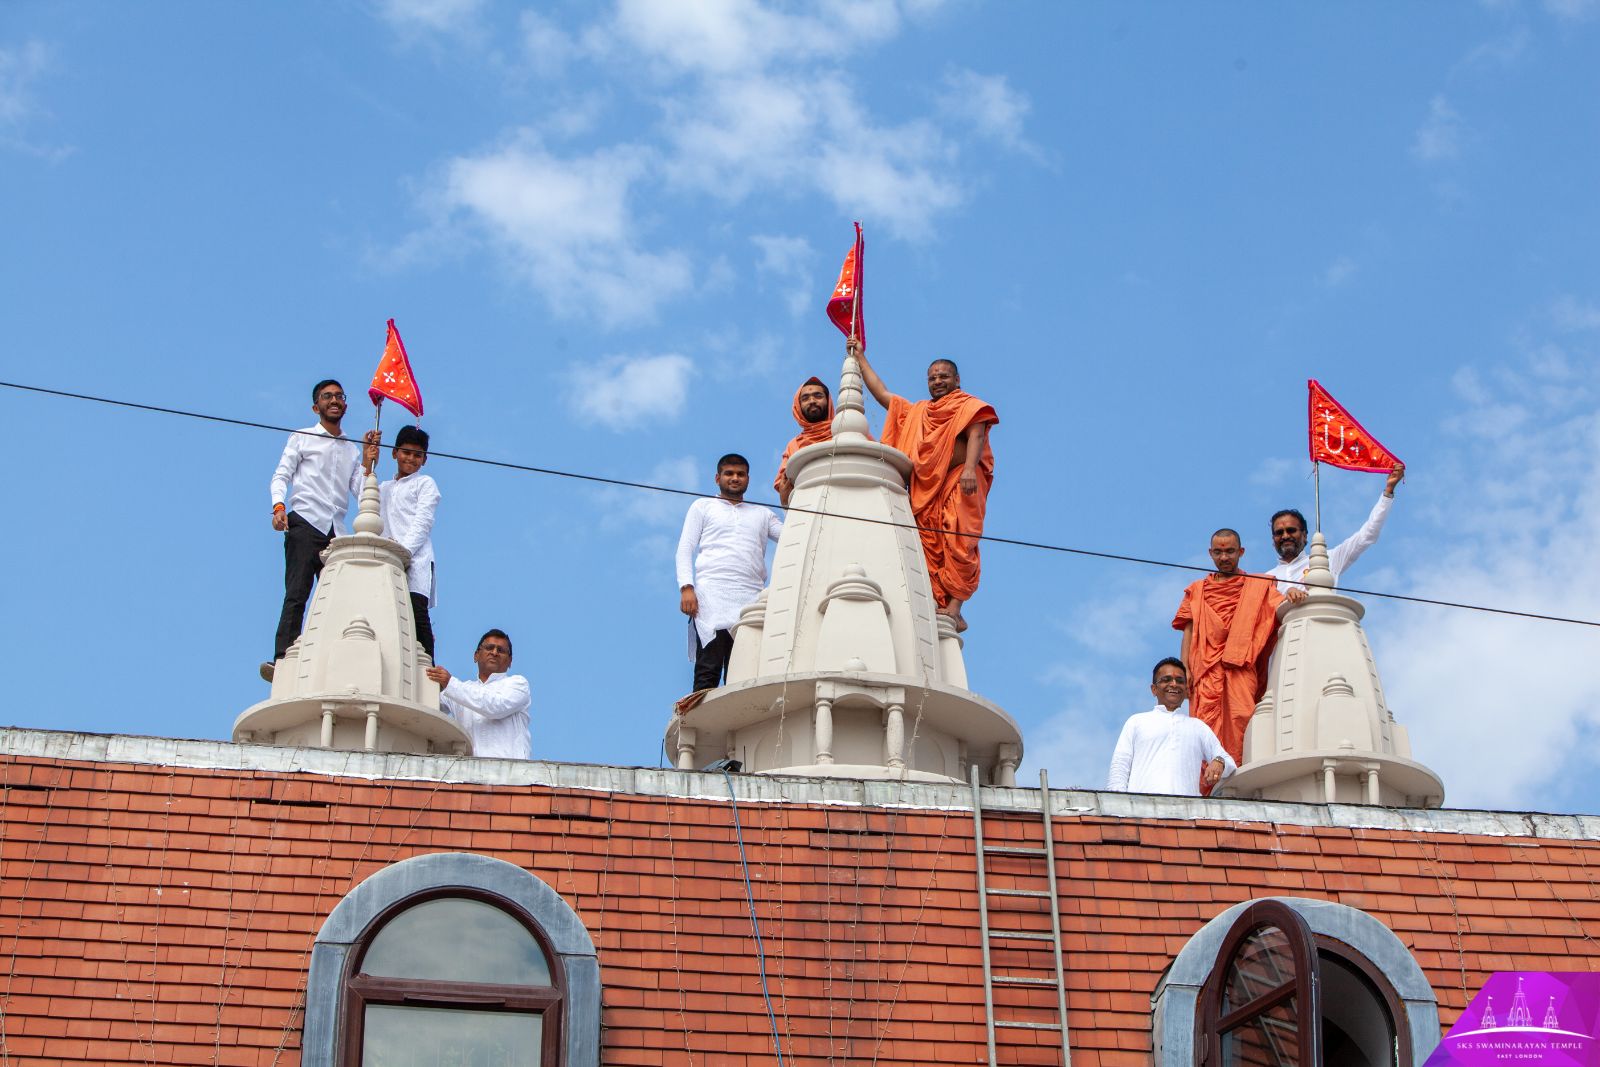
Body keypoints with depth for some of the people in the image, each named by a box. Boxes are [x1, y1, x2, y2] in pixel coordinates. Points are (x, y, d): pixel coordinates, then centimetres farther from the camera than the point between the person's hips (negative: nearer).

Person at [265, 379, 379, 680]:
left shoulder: (352, 449, 24)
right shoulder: (301, 439, 14)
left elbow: (361, 490, 14)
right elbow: (281, 475, 5)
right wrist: (279, 506, -13)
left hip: (336, 530, 4)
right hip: (305, 522, -4)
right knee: (297, 593, -15)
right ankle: (282, 660, -23)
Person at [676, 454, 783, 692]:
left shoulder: (762, 514, 29)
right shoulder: (703, 506, 21)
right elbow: (685, 549, 11)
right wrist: (686, 588, -5)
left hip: (751, 600, 3)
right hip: (712, 597, -3)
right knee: (708, 673, -14)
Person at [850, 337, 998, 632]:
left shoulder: (968, 405, 13)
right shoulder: (916, 412, 32)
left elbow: (976, 433, -5)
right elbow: (882, 393, 36)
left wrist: (969, 468, -23)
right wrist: (860, 358, 36)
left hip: (959, 480, -6)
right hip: (926, 487, 6)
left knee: (957, 540, -19)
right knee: (930, 547, -10)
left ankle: (954, 607, -28)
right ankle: (939, 608, -20)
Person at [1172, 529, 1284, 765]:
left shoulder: (1258, 585, 20)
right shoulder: (1197, 590, 26)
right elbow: (1189, 630, 16)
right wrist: (1185, 669, 2)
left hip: (1241, 664, -1)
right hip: (1206, 669, 1)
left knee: (1241, 719, -19)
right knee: (1208, 723, -14)